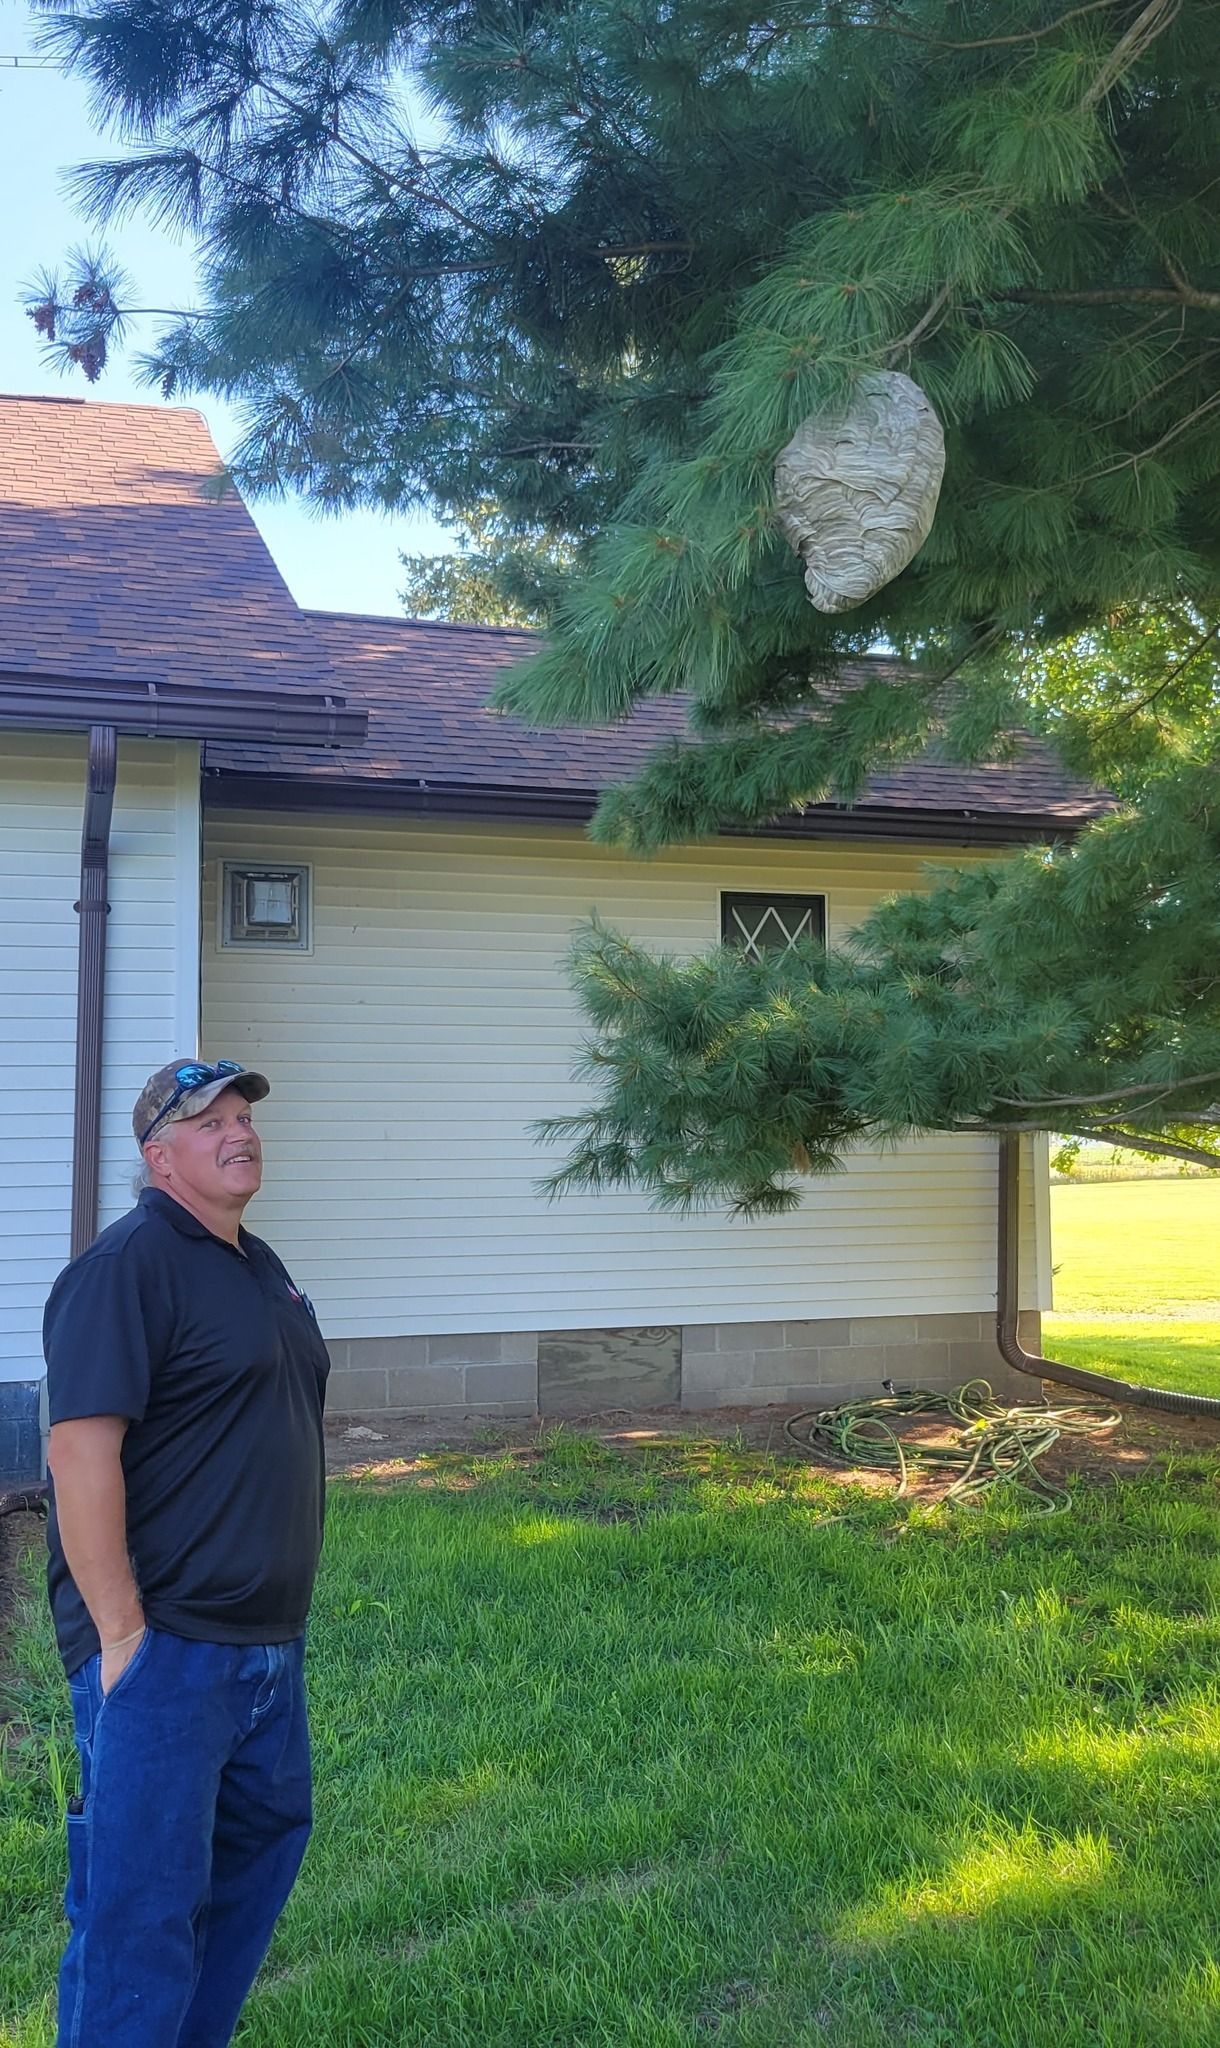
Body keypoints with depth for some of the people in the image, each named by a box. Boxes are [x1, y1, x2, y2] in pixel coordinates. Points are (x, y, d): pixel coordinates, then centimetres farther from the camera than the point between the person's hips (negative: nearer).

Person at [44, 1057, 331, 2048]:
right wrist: (121, 1636, -23)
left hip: (266, 1641, 10)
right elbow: (81, 1452, -23)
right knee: (144, 1902, 0)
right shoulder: (128, 1266, -17)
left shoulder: (260, 1266, 12)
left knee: (266, 1840, 21)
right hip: (164, 1648, -9)